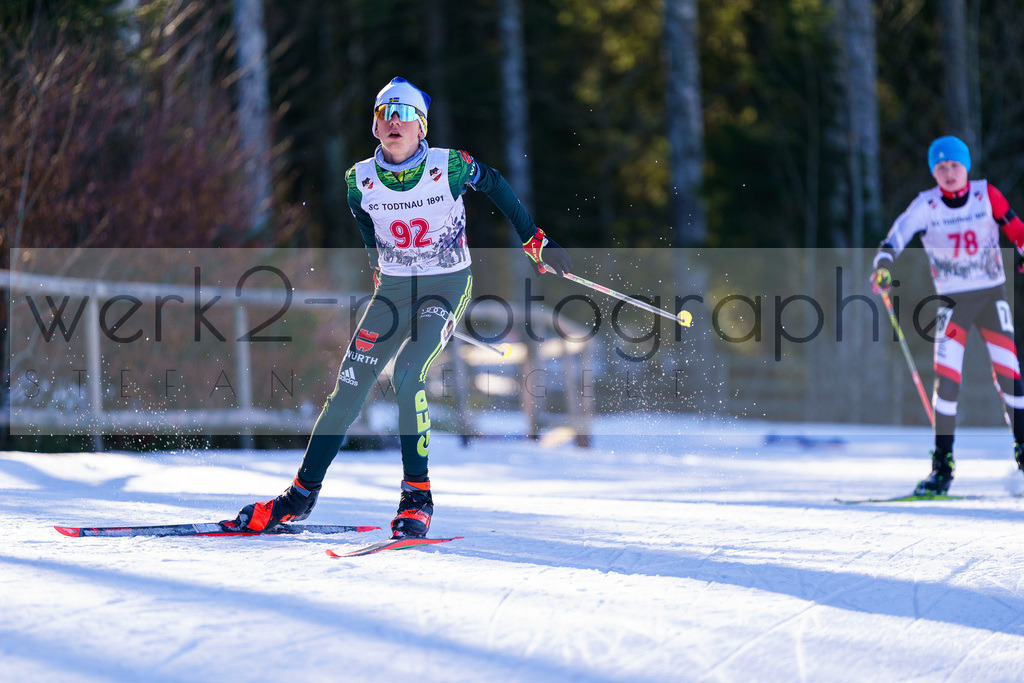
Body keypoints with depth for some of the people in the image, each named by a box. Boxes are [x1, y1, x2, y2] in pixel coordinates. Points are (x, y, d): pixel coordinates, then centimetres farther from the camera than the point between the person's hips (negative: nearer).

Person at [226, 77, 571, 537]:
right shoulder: (361, 179, -6)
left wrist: (537, 242, 3)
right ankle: (302, 492, 8)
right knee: (349, 386, -3)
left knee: (407, 375, -25)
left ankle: (417, 495, -14)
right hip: (393, 288, 4)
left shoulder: (449, 167, -16)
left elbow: (495, 186, 0)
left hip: (448, 286, -3)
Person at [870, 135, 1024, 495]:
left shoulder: (987, 195, -5)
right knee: (946, 377, -11)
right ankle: (943, 465, -5)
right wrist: (883, 265, -41)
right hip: (953, 301, -1)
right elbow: (899, 233, -24)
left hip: (992, 295, 1)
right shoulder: (926, 205, -9)